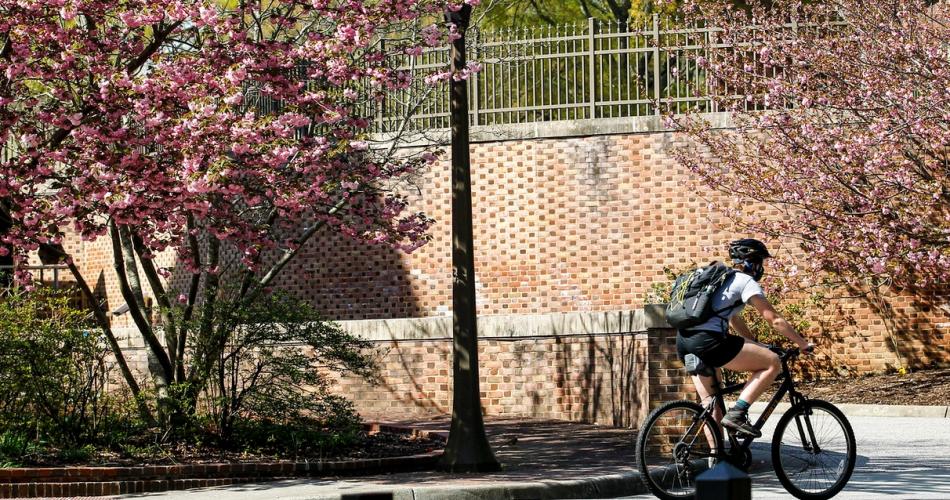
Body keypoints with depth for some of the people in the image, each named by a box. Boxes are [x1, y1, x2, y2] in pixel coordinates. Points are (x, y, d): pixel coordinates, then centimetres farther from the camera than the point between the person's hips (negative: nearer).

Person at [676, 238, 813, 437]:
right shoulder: (746, 282, 1)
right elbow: (775, 320, -1)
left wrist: (758, 346, 35)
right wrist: (804, 344, 7)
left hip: (684, 342, 9)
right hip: (707, 341, -9)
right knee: (773, 363, -3)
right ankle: (737, 414, -10)